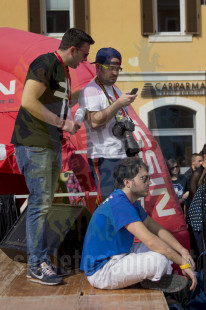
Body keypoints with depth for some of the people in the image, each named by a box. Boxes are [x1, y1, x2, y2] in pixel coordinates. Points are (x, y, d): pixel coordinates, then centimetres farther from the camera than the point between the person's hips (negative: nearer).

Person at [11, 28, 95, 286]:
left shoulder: (63, 71, 19)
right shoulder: (45, 64, -12)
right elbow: (28, 101, -22)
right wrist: (63, 123, -17)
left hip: (52, 146, 10)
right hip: (34, 145, -10)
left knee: (44, 203, 11)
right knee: (40, 203, -8)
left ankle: (39, 260, 20)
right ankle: (36, 266, 1)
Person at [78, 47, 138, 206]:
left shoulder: (116, 90, 21)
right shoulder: (90, 91, -7)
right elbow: (94, 122, -21)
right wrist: (119, 103, -19)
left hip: (123, 154, 8)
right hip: (103, 156, -8)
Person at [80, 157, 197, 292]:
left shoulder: (131, 203, 10)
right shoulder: (119, 203, -24)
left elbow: (158, 229, 13)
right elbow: (151, 241, -29)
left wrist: (183, 251, -1)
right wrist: (184, 263, -22)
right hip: (100, 272, -11)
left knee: (163, 247, 11)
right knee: (160, 259, -25)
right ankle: (154, 280, 6)